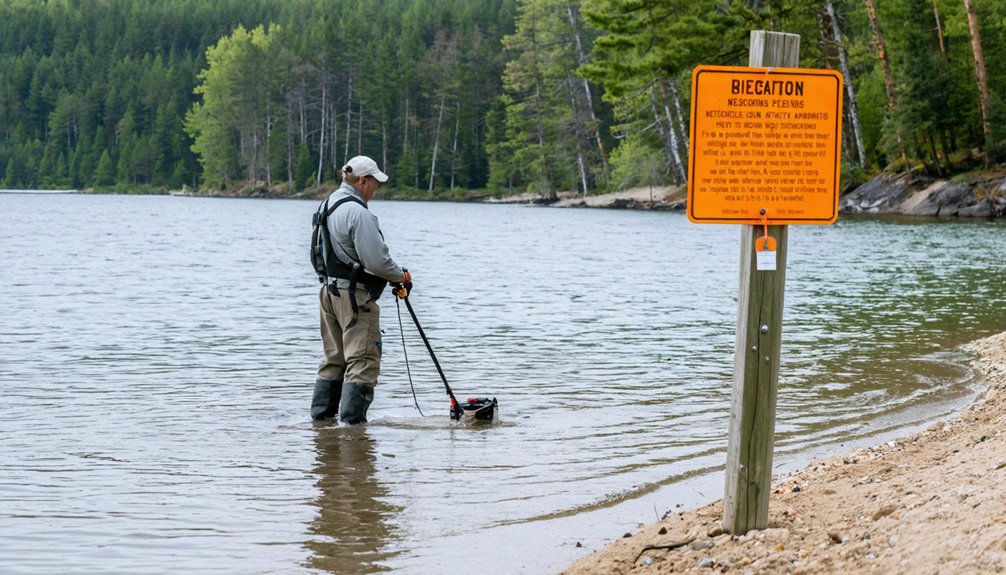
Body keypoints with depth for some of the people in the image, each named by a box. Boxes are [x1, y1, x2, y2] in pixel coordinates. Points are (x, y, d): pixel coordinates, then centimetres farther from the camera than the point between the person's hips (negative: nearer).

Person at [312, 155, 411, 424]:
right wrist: (401, 275, -3)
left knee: (334, 359, 17)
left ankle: (321, 415, 20)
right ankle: (352, 419, -10)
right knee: (363, 361, -6)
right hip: (355, 295, -10)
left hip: (329, 289, 10)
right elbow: (376, 260, -22)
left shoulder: (329, 205, 12)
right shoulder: (357, 212, -19)